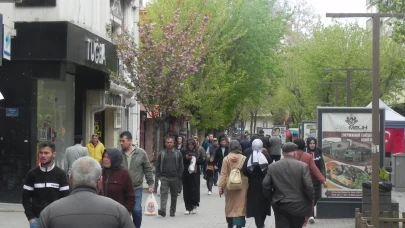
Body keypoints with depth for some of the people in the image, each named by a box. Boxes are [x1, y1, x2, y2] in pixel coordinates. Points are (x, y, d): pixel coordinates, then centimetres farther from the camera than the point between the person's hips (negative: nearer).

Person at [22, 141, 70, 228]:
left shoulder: (60, 174, -1)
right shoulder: (32, 173, 0)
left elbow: (65, 197, 1)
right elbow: (26, 197, 3)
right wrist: (30, 217, -4)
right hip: (36, 218, 0)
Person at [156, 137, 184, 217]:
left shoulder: (178, 154, 6)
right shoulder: (161, 153, 7)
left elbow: (181, 166, 5)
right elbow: (158, 165, 10)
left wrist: (178, 176, -4)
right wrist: (159, 175, 1)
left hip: (174, 178, 1)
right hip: (164, 178, -1)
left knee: (174, 196, 9)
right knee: (163, 194, -14)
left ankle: (172, 211, 20)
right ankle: (162, 210, -24)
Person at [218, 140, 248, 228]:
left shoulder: (226, 158, -4)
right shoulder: (244, 158, -3)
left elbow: (223, 174, -5)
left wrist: (220, 186, -1)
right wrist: (248, 186, 7)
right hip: (241, 186, -1)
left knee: (229, 205, 15)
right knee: (240, 206, 1)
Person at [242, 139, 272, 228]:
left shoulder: (249, 158, -7)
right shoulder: (267, 157, -9)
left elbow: (245, 172, -11)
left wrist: (252, 176, 7)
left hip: (254, 187, -1)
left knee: (255, 207, 4)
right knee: (264, 206, 18)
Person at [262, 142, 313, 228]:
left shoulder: (272, 167, -2)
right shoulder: (303, 166, -10)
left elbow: (265, 185, -4)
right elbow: (308, 186, -14)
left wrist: (271, 199, 10)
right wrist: (311, 199, 3)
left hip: (279, 206, 1)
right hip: (298, 206, -1)